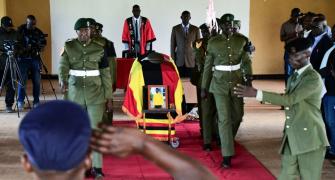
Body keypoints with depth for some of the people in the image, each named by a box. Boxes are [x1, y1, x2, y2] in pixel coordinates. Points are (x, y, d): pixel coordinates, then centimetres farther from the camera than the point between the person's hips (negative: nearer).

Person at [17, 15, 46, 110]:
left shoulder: (38, 32, 7)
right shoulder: (20, 31, -2)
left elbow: (43, 42, 15)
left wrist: (40, 49, -4)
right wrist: (24, 48, -19)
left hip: (35, 58, 3)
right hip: (23, 58, -3)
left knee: (37, 80, 4)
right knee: (22, 80, -6)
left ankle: (36, 101, 13)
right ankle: (20, 102, 3)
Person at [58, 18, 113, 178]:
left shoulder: (99, 48, 0)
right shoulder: (68, 47, 1)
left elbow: (106, 74, 3)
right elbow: (63, 66, -7)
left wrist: (109, 98, 2)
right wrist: (63, 81, -29)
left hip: (96, 93, -1)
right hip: (75, 92, 1)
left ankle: (97, 166, 3)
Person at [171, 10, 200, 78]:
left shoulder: (195, 29, 5)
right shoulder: (175, 29, 6)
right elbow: (173, 46, 6)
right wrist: (173, 60, 1)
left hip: (191, 61, 0)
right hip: (179, 61, 0)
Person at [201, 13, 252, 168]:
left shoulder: (242, 40, 0)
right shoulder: (213, 42, -2)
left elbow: (246, 61, 0)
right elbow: (208, 66, 3)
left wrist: (248, 78, -18)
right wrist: (204, 87, 3)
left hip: (237, 82, 2)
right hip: (220, 83, -2)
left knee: (237, 116, 11)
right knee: (224, 118, -6)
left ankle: (227, 141, 40)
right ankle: (227, 155, -1)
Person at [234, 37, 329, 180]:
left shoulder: (313, 78, -14)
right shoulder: (292, 77, 14)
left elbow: (289, 100, -24)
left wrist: (257, 93, -28)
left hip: (309, 138, -8)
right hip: (291, 138, 8)